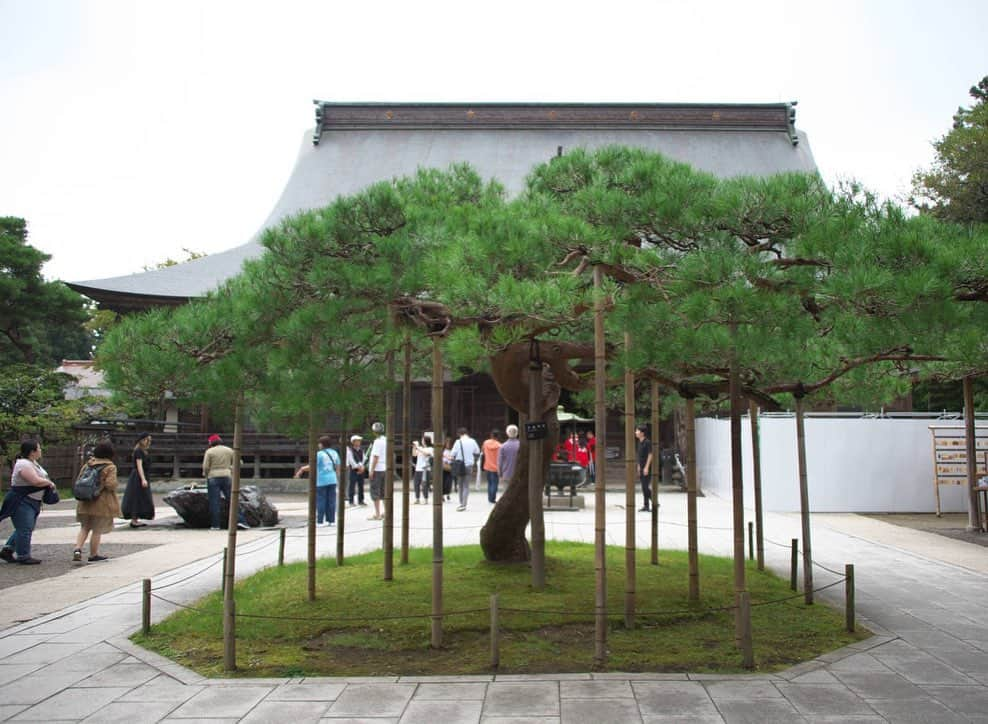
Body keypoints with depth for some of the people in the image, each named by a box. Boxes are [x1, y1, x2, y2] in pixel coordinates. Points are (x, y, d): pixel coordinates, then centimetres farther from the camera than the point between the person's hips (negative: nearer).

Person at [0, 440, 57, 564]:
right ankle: (23, 556, 2)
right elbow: (36, 481, -27)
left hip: (32, 502, 10)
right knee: (25, 529, -6)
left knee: (25, 529, 16)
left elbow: (42, 478, 24)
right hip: (21, 502, -10)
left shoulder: (33, 462, 12)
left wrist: (48, 483, 4)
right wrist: (50, 483, -11)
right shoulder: (24, 464, -21)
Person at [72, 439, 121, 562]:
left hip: (85, 501, 5)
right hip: (101, 503, -5)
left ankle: (77, 549, 0)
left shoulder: (88, 463, 6)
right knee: (97, 530, 6)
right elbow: (110, 484, -22)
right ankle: (93, 555, 13)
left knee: (85, 528, 19)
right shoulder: (110, 467, -13)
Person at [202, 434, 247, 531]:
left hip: (213, 478, -2)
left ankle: (215, 525, 0)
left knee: (214, 502, 0)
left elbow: (205, 467, -5)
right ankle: (240, 521, -6)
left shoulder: (209, 451, -1)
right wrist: (232, 476, 19)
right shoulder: (230, 451, 9)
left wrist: (205, 474, 14)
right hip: (227, 476, 2)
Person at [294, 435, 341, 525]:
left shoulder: (319, 454, -9)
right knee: (331, 501, 7)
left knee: (320, 501, -1)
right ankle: (331, 520, 9)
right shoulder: (334, 453, 9)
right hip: (332, 480, 5)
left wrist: (302, 469, 1)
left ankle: (319, 521, 0)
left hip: (321, 481, -5)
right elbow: (338, 468, 11)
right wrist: (338, 479, 18)